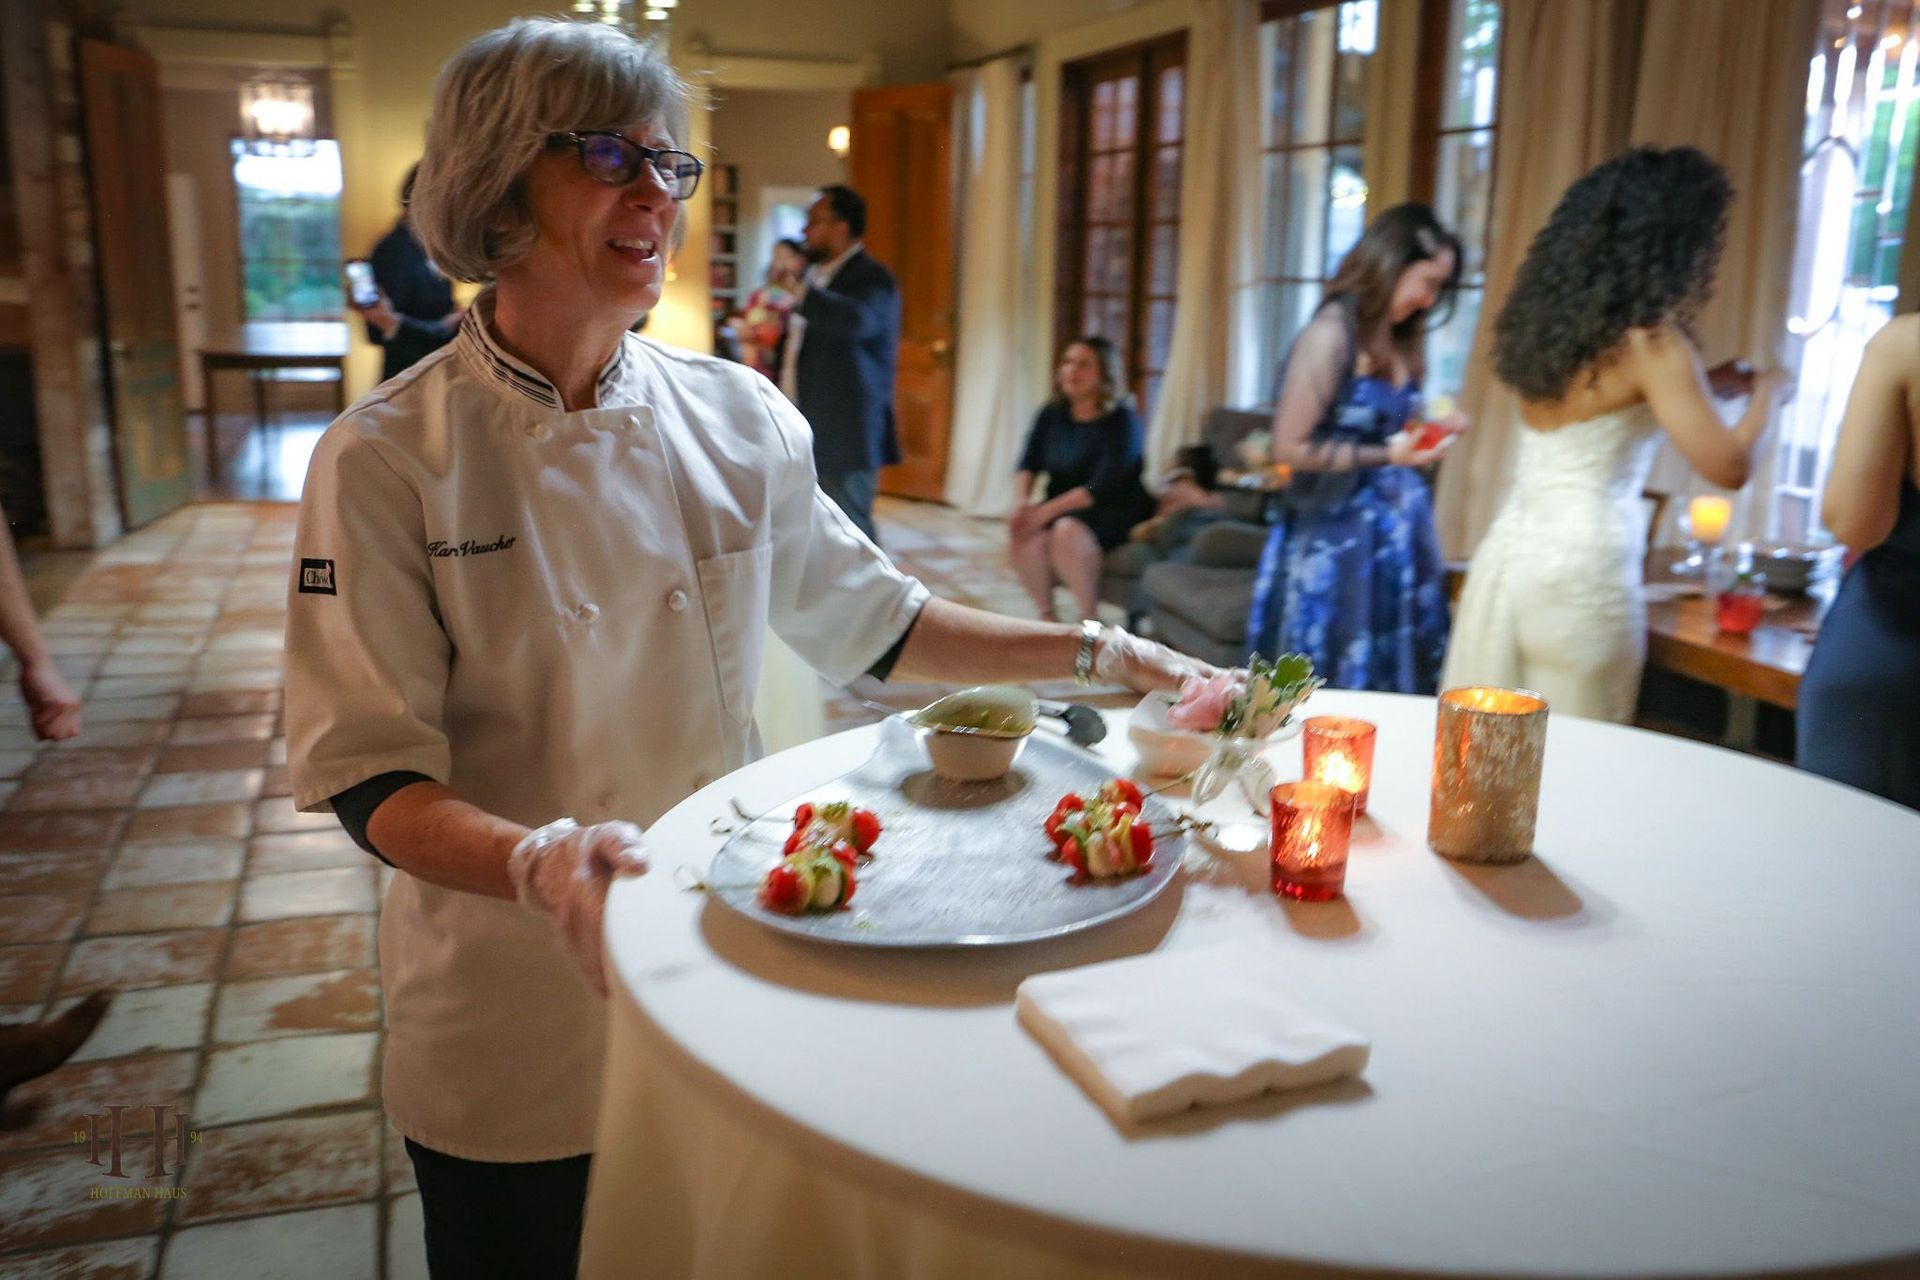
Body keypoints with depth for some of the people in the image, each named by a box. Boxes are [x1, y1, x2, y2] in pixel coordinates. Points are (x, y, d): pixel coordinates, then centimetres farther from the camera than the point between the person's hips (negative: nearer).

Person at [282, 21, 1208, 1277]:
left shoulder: (738, 417, -3)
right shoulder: (386, 462, -15)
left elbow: (868, 620, 6)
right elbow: (374, 775, -15)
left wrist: (1099, 653, 1)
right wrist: (541, 864, -34)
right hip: (518, 1020, -3)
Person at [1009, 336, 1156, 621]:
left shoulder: (1121, 421, -12)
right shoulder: (1052, 415, 6)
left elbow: (1103, 487, -21)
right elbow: (1028, 465, 2)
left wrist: (1047, 511, -26)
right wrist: (1022, 502, -20)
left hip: (1114, 512, -5)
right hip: (1063, 509, 5)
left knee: (1068, 532, -35)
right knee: (1023, 536, -25)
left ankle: (1088, 619, -20)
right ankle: (1046, 617, -8)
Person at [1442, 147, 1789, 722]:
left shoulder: (1549, 321, 9)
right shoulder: (1651, 343, -11)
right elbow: (1727, 467, -11)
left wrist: (1697, 381, 23)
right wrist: (1768, 386, 5)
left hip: (1510, 550, 7)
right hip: (1583, 566, -7)